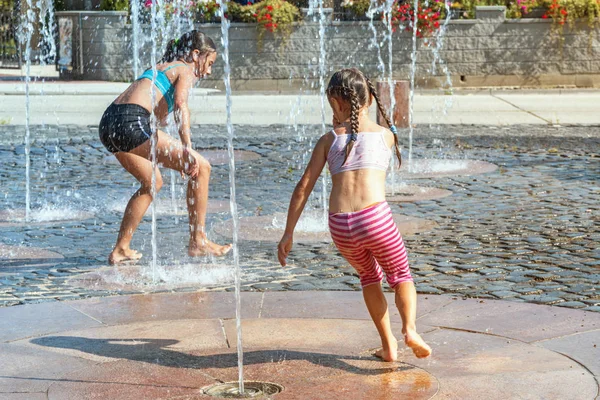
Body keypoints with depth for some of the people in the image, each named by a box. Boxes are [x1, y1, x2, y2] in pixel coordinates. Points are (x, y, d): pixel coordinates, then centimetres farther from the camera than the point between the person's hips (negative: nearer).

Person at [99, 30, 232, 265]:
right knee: (201, 167, 0)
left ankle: (121, 250, 28)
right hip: (131, 123, -9)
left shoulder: (161, 67, 32)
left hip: (108, 123, 9)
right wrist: (187, 149, -26)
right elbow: (181, 104, -15)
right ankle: (198, 241, 4)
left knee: (153, 182, 28)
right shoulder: (186, 71, 6)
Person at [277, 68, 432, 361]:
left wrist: (288, 233, 13)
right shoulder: (386, 135, 13)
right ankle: (410, 329, -5)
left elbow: (303, 188, 9)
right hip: (375, 218, -2)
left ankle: (388, 345, 26)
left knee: (369, 275, 29)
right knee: (400, 275, 22)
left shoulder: (328, 140, 13)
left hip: (340, 227, 2)